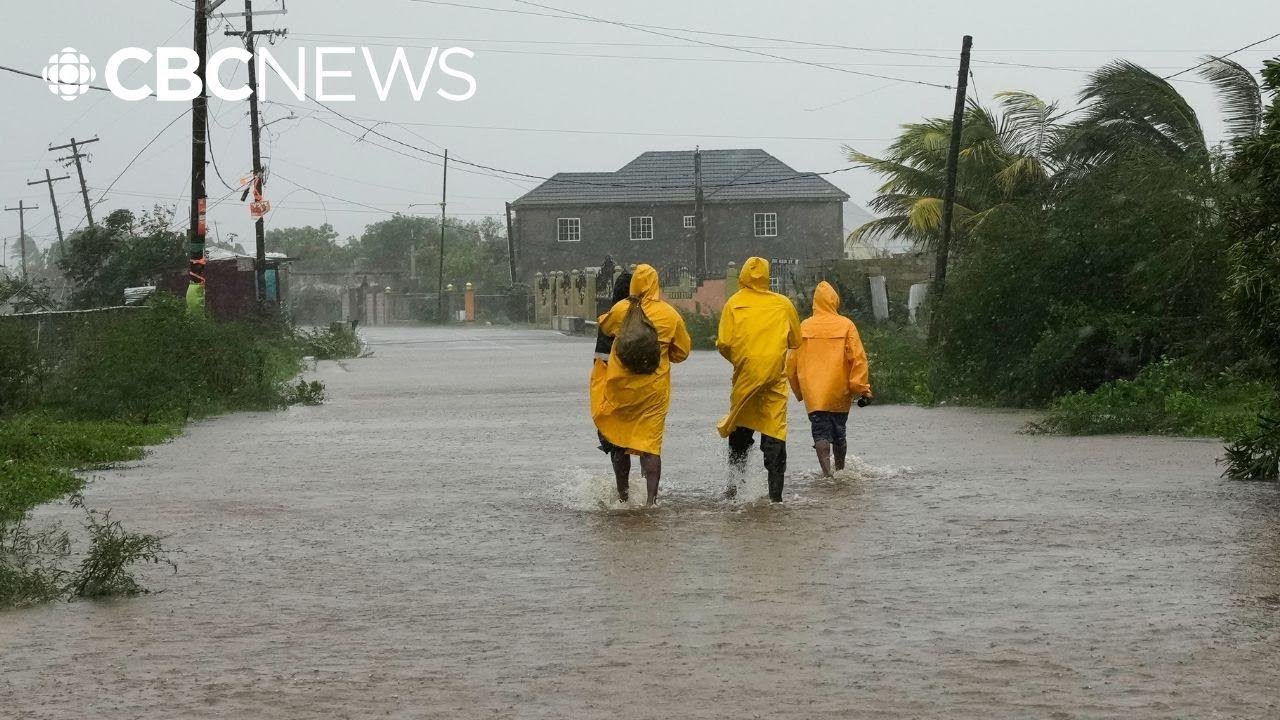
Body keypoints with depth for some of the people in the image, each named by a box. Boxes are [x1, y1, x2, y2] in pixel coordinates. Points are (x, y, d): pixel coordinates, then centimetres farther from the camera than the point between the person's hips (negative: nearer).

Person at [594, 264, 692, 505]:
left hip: (621, 386, 0)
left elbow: (604, 326, 16)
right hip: (654, 389, 0)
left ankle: (623, 493, 20)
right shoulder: (670, 315, -4)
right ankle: (651, 498, -9)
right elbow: (682, 351, 7)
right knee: (650, 442, 0)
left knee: (617, 439, 15)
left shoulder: (621, 310, -6)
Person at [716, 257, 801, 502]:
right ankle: (775, 493, -4)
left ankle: (735, 485, 13)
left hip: (745, 375, 0)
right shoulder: (783, 304, 2)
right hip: (776, 377, 0)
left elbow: (723, 344, -4)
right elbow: (796, 341, 11)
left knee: (740, 430, 15)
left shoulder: (734, 304, -1)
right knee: (774, 433, 0)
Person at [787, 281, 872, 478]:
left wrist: (799, 391, 21)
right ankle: (840, 470, 30)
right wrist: (863, 390, -5)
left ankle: (826, 472, -22)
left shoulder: (804, 327, 3)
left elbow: (792, 363, 8)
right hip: (840, 392, 0)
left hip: (813, 393, 0)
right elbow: (858, 358, -6)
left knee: (821, 432, -4)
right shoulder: (846, 325, -2)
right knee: (839, 432, 17)